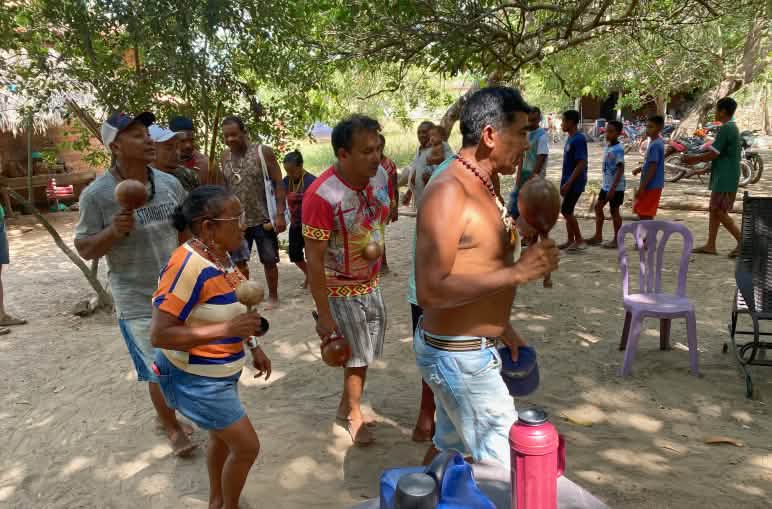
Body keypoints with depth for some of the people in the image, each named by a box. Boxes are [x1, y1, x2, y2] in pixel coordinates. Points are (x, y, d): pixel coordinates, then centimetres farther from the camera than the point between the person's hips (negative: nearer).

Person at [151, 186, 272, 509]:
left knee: (223, 439, 25)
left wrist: (253, 347, 9)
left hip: (219, 373, 9)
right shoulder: (187, 266, -30)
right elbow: (159, 335, -30)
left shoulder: (220, 256, -3)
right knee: (247, 446, 2)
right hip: (195, 379, -8)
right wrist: (227, 330, -33)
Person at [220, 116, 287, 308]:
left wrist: (280, 214, -16)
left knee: (269, 261, 8)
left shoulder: (263, 152, -9)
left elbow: (278, 183, -9)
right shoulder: (225, 156, 4)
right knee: (239, 261, 9)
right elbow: (224, 186, 12)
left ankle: (273, 296, 24)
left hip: (263, 219, -4)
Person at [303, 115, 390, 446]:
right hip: (341, 291, -6)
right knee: (357, 356, 10)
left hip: (371, 284, 6)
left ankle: (347, 406, 43)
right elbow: (314, 260, -23)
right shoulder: (322, 195, -28)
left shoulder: (380, 175, -8)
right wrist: (324, 316, -20)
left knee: (364, 353, 20)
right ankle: (354, 414, 37)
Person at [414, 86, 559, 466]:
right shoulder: (448, 192, -22)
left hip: (463, 348, 10)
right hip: (458, 355, -9)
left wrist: (502, 328, 21)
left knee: (448, 445, 24)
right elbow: (430, 290, -29)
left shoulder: (481, 186, 9)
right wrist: (517, 272, -27)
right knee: (505, 465, 2)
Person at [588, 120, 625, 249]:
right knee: (598, 207, 12)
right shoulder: (607, 147, 8)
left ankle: (617, 240, 13)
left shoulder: (618, 149, -18)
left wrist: (613, 188, -24)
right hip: (605, 185, 8)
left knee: (614, 211, 1)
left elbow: (620, 169, -21)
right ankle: (598, 236, 22)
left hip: (616, 187, -8)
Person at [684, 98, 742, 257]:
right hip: (724, 177, 10)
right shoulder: (732, 127, 15)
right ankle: (710, 245, 13)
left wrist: (694, 158, -4)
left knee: (719, 212, -6)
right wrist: (697, 159, 17)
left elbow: (713, 154, -17)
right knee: (714, 210, 11)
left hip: (725, 178, -10)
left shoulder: (725, 129, -16)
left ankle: (742, 242, -3)